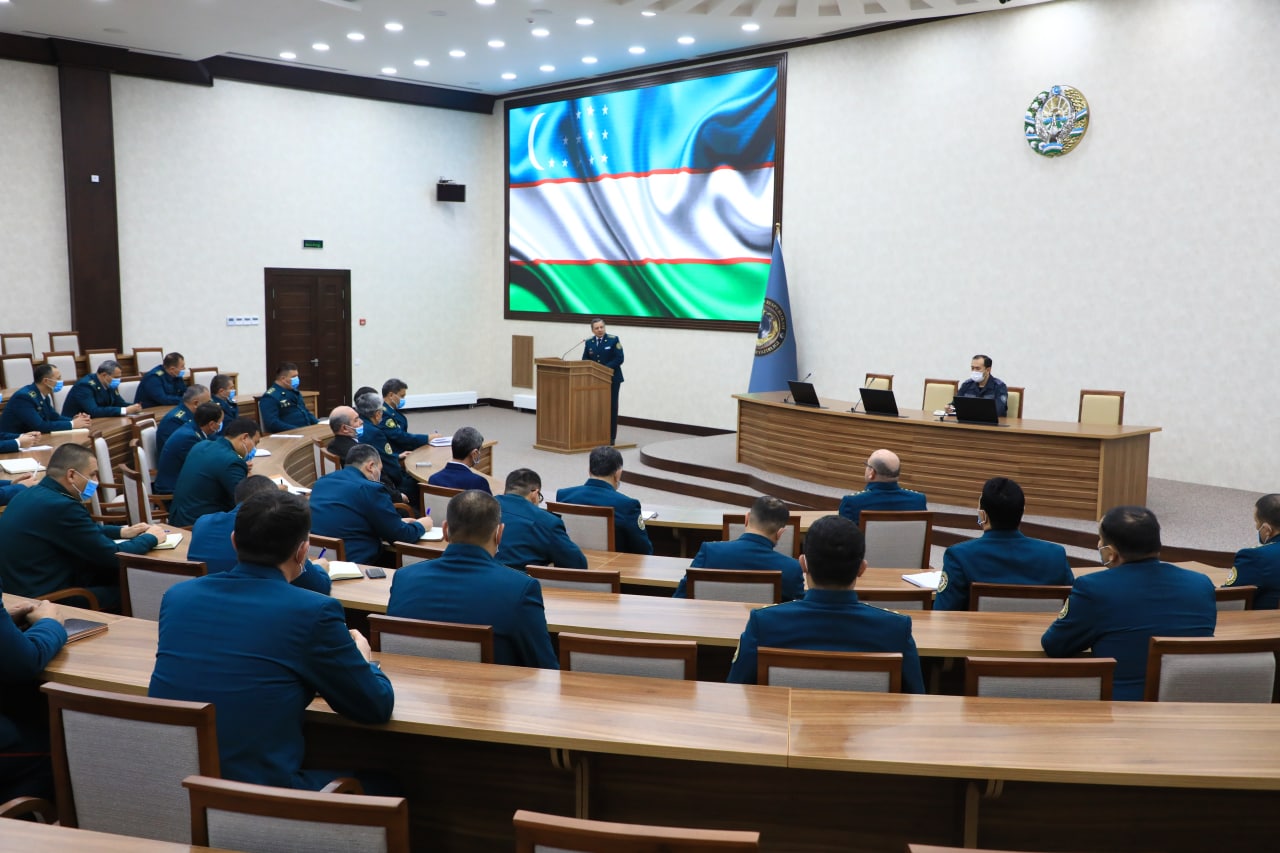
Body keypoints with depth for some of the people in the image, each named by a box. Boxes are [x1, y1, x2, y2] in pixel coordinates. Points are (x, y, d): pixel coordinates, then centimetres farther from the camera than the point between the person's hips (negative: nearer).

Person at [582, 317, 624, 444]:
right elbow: (585, 360, 11)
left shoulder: (613, 340, -6)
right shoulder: (588, 342, 7)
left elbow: (619, 359, -11)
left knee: (611, 407, 1)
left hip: (612, 379, -3)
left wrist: (604, 368, -20)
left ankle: (611, 437, 5)